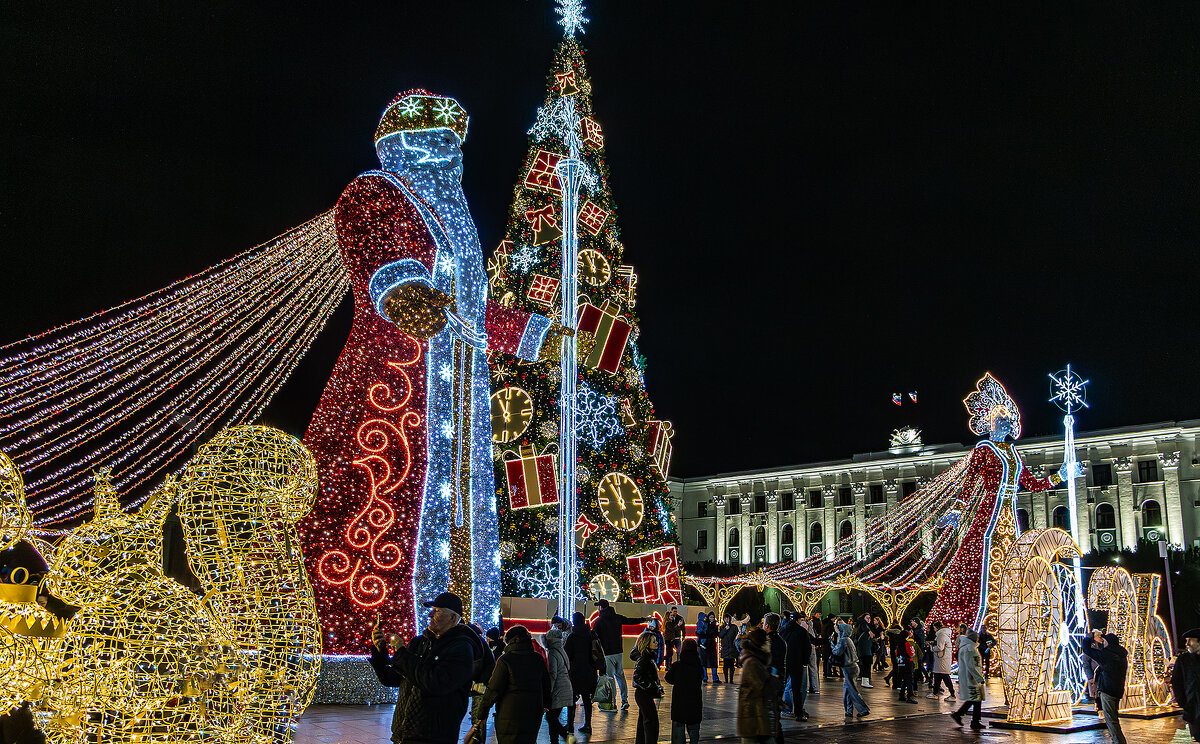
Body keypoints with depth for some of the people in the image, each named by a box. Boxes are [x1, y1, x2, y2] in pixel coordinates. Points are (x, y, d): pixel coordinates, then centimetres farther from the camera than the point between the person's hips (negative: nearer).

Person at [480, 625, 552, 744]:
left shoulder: (505, 660, -12)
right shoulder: (538, 659, 4)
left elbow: (494, 689, -11)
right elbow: (546, 685, 13)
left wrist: (484, 707, 1)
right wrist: (546, 704, 27)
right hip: (534, 715, 5)